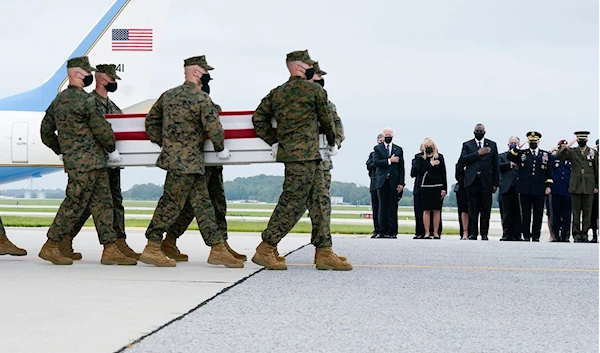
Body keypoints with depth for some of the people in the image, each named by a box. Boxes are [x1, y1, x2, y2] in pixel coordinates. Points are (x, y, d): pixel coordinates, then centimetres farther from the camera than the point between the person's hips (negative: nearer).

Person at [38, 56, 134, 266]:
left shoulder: (59, 100, 13)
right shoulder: (83, 100, -14)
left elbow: (46, 131, 20)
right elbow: (102, 128, -14)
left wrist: (60, 151, 29)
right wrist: (112, 150, 0)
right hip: (87, 162, -9)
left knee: (102, 203, 8)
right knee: (74, 205, -3)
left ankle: (110, 249, 7)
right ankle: (50, 247, 5)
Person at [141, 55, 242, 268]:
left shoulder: (169, 95, 12)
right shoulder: (201, 98, -13)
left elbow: (151, 120, 18)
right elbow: (214, 128, -17)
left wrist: (164, 144, 24)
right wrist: (221, 148, -1)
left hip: (173, 156, 9)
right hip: (187, 161, -9)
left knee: (202, 202, 9)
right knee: (171, 204, -3)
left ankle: (217, 249, 11)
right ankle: (152, 249, 3)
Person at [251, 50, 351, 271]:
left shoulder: (277, 93, 14)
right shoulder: (315, 90, -4)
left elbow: (258, 118, 11)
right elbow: (327, 120, 5)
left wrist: (273, 141, 13)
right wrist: (332, 144, 21)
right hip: (305, 155, -8)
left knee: (320, 201, 9)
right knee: (292, 203, -6)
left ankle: (324, 253, 8)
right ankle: (265, 250, -5)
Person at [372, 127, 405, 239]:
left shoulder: (398, 149, 12)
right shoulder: (377, 148, 10)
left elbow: (401, 167, 8)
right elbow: (375, 162, -7)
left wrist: (401, 183, 0)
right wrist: (389, 161, -14)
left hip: (394, 182, 0)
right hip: (382, 182, 0)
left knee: (393, 208, -3)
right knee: (383, 207, 0)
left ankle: (393, 231, -1)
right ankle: (383, 231, 2)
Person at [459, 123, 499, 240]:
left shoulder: (492, 145, 13)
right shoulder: (467, 145, 11)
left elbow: (495, 165, 11)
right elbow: (462, 160, -5)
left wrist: (495, 183, 4)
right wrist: (478, 153, -11)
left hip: (486, 181, 0)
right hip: (472, 181, 0)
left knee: (486, 209, -1)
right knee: (473, 209, 0)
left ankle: (484, 233, 4)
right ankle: (472, 233, 3)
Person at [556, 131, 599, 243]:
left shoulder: (593, 153, 8)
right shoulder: (572, 152, 6)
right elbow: (558, 156, -8)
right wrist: (568, 145, -16)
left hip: (589, 187, 1)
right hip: (575, 186, 0)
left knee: (587, 212, 2)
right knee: (576, 211, 1)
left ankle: (584, 234, 8)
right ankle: (576, 234, 5)